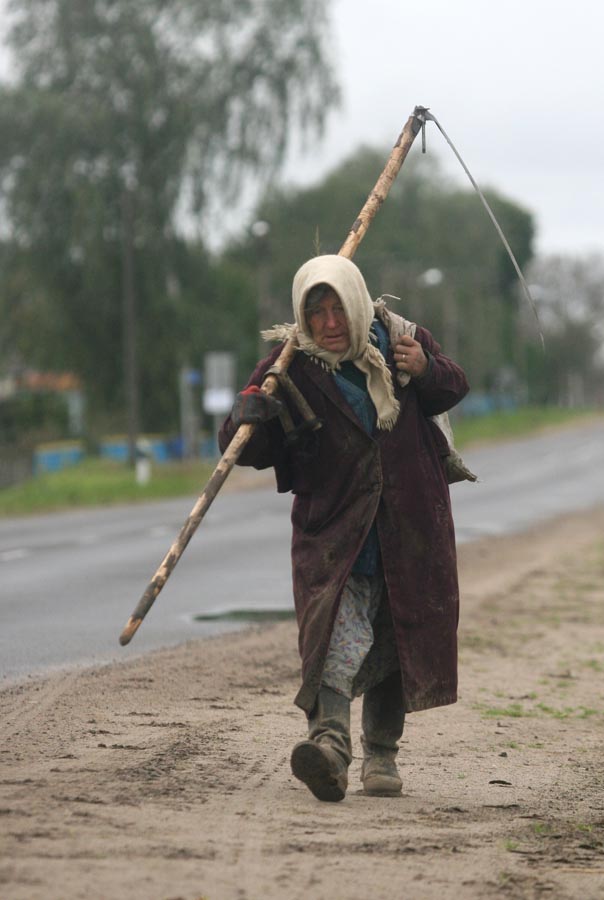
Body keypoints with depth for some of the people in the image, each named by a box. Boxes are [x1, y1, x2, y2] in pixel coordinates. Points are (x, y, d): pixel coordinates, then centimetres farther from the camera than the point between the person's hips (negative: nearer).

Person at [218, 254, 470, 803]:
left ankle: (381, 753, 29)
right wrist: (247, 418, -33)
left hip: (410, 526, 3)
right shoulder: (290, 368, -8)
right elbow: (248, 450, -9)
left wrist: (426, 372, -7)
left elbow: (454, 388, 16)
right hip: (333, 526, -3)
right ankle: (330, 740, -40)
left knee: (397, 640, 12)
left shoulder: (401, 341, 1)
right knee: (338, 628, -25)